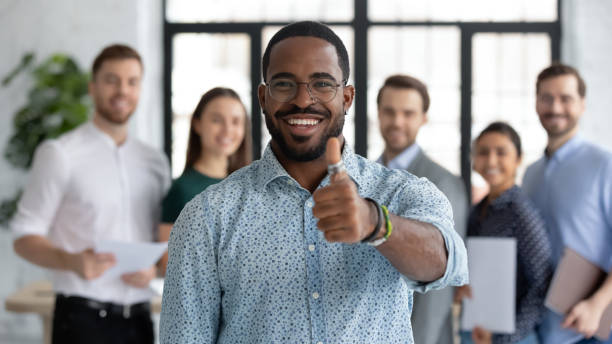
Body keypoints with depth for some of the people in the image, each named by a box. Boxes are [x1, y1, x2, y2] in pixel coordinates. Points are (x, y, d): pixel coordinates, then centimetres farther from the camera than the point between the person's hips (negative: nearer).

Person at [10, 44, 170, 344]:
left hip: (137, 319, 5)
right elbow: (24, 239, -5)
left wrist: (154, 268, -5)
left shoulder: (155, 162, 13)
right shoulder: (59, 154, -2)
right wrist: (71, 261, -25)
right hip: (83, 318, -5)